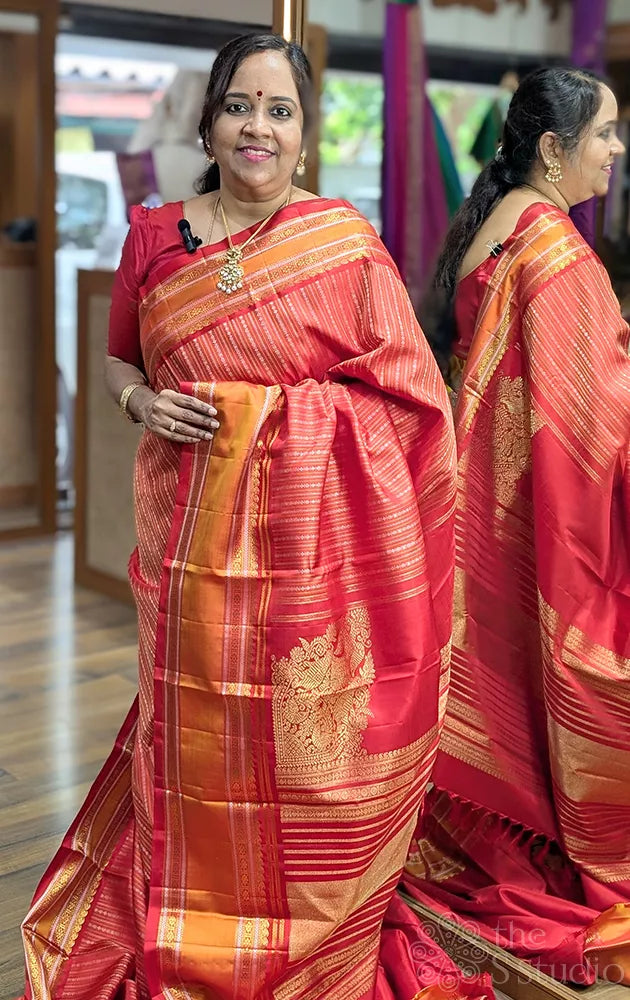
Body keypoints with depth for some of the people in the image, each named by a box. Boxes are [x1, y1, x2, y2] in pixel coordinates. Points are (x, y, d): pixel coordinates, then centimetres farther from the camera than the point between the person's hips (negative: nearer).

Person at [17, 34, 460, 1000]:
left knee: (308, 745, 6)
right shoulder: (152, 238, 7)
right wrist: (142, 401, -3)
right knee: (197, 739, 11)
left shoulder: (348, 241, -1)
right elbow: (118, 357, 20)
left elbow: (409, 392, 0)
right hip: (193, 538, 3)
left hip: (311, 535, -2)